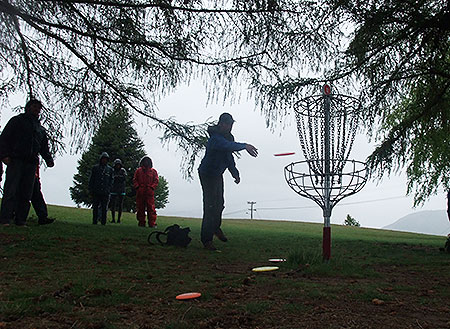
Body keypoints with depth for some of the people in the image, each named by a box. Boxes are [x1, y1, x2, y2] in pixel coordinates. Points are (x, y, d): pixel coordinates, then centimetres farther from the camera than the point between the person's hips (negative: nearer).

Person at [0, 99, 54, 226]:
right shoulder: (17, 120, 13)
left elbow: (44, 147, 26)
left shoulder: (41, 129, 26)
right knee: (11, 191, -10)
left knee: (26, 193, 0)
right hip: (16, 160, -4)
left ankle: (20, 221, 2)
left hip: (31, 164, 4)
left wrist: (48, 159, 7)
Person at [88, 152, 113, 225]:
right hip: (96, 192, 0)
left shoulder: (109, 169, 9)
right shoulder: (95, 168, 7)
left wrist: (109, 189, 0)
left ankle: (103, 221, 6)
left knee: (104, 208, 1)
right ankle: (94, 221, 11)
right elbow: (91, 179, 8)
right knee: (95, 207, 5)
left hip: (105, 192, 0)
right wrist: (91, 189, 0)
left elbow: (111, 180, 11)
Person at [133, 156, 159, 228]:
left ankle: (152, 223, -7)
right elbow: (134, 180, 11)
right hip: (140, 192, 2)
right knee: (140, 208, 4)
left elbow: (156, 180, 7)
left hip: (150, 192, -2)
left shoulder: (153, 171, 12)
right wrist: (137, 187, -4)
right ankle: (141, 223, 11)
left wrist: (151, 187, -7)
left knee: (151, 208, -7)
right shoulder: (138, 171, 14)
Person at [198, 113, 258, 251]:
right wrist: (244, 146, -61)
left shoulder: (228, 137, 3)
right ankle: (206, 239, -2)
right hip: (207, 174, -9)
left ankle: (216, 227, 43)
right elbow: (227, 146, -49)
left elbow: (229, 156, 14)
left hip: (218, 174, 9)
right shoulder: (215, 138, -27)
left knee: (219, 203, 18)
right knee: (210, 206, -10)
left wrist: (235, 173, 10)